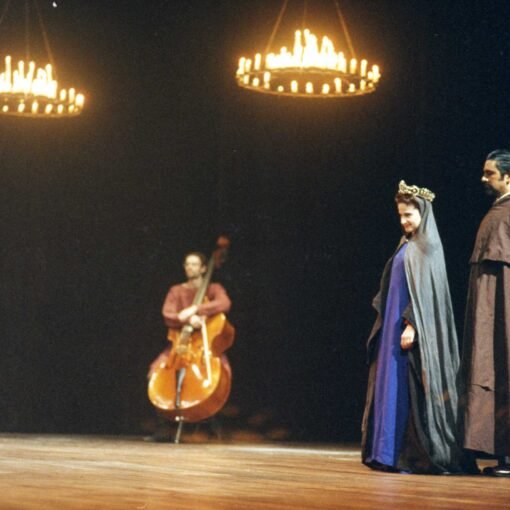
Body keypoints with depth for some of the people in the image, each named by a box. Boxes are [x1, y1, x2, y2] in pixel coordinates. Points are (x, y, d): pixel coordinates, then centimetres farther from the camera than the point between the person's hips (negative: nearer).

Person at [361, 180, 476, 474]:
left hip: (413, 326, -9)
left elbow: (426, 288, -17)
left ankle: (418, 455, -9)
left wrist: (411, 325, -23)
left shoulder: (428, 246, -8)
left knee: (408, 391, -10)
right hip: (396, 324, 9)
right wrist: (389, 322, 16)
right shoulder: (408, 244, 17)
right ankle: (392, 452, 7)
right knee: (392, 386, 6)